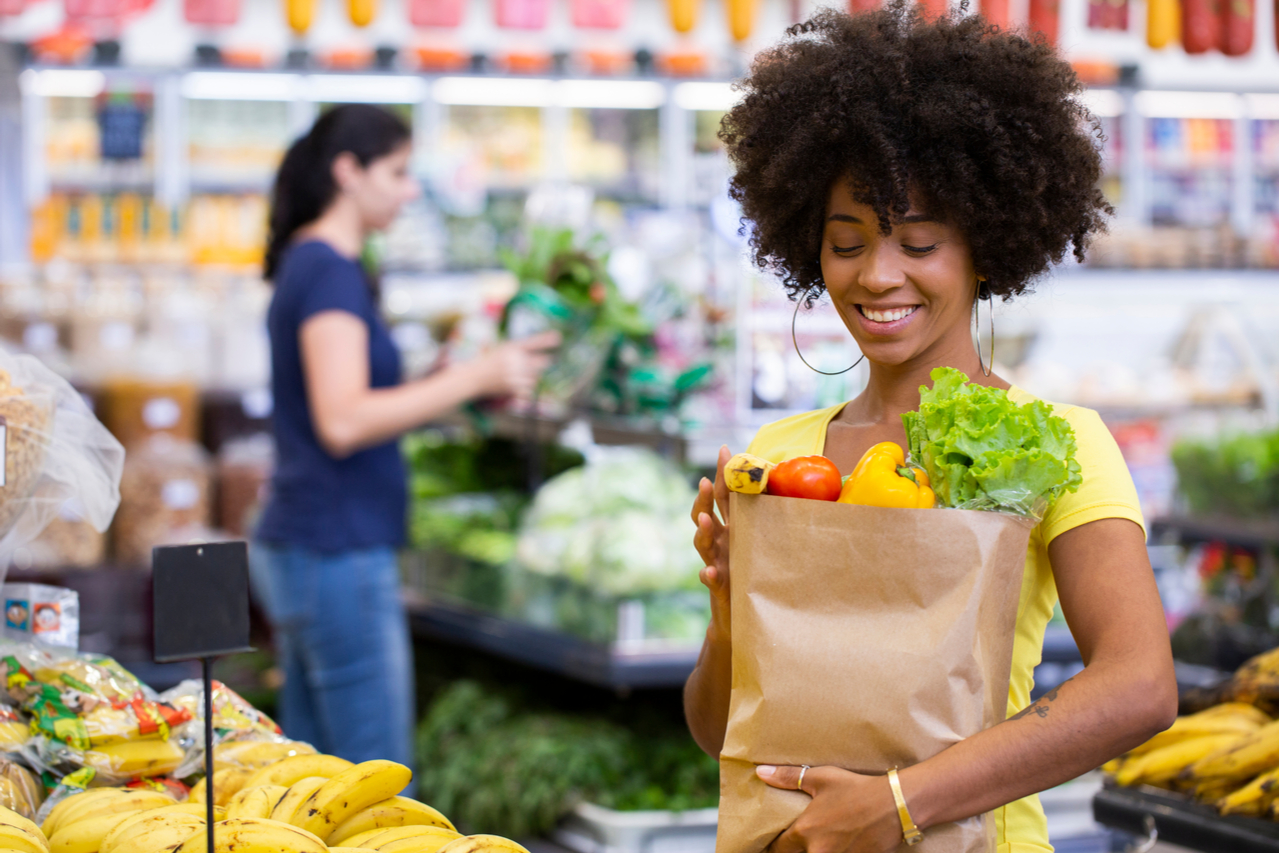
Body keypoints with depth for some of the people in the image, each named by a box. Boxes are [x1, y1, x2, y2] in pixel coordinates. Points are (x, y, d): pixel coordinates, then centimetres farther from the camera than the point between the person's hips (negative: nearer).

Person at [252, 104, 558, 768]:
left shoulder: (306, 264, 17)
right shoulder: (331, 271, -13)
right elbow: (343, 422, -22)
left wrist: (449, 384, 15)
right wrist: (475, 377, -18)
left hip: (297, 547, 10)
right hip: (337, 553, -10)